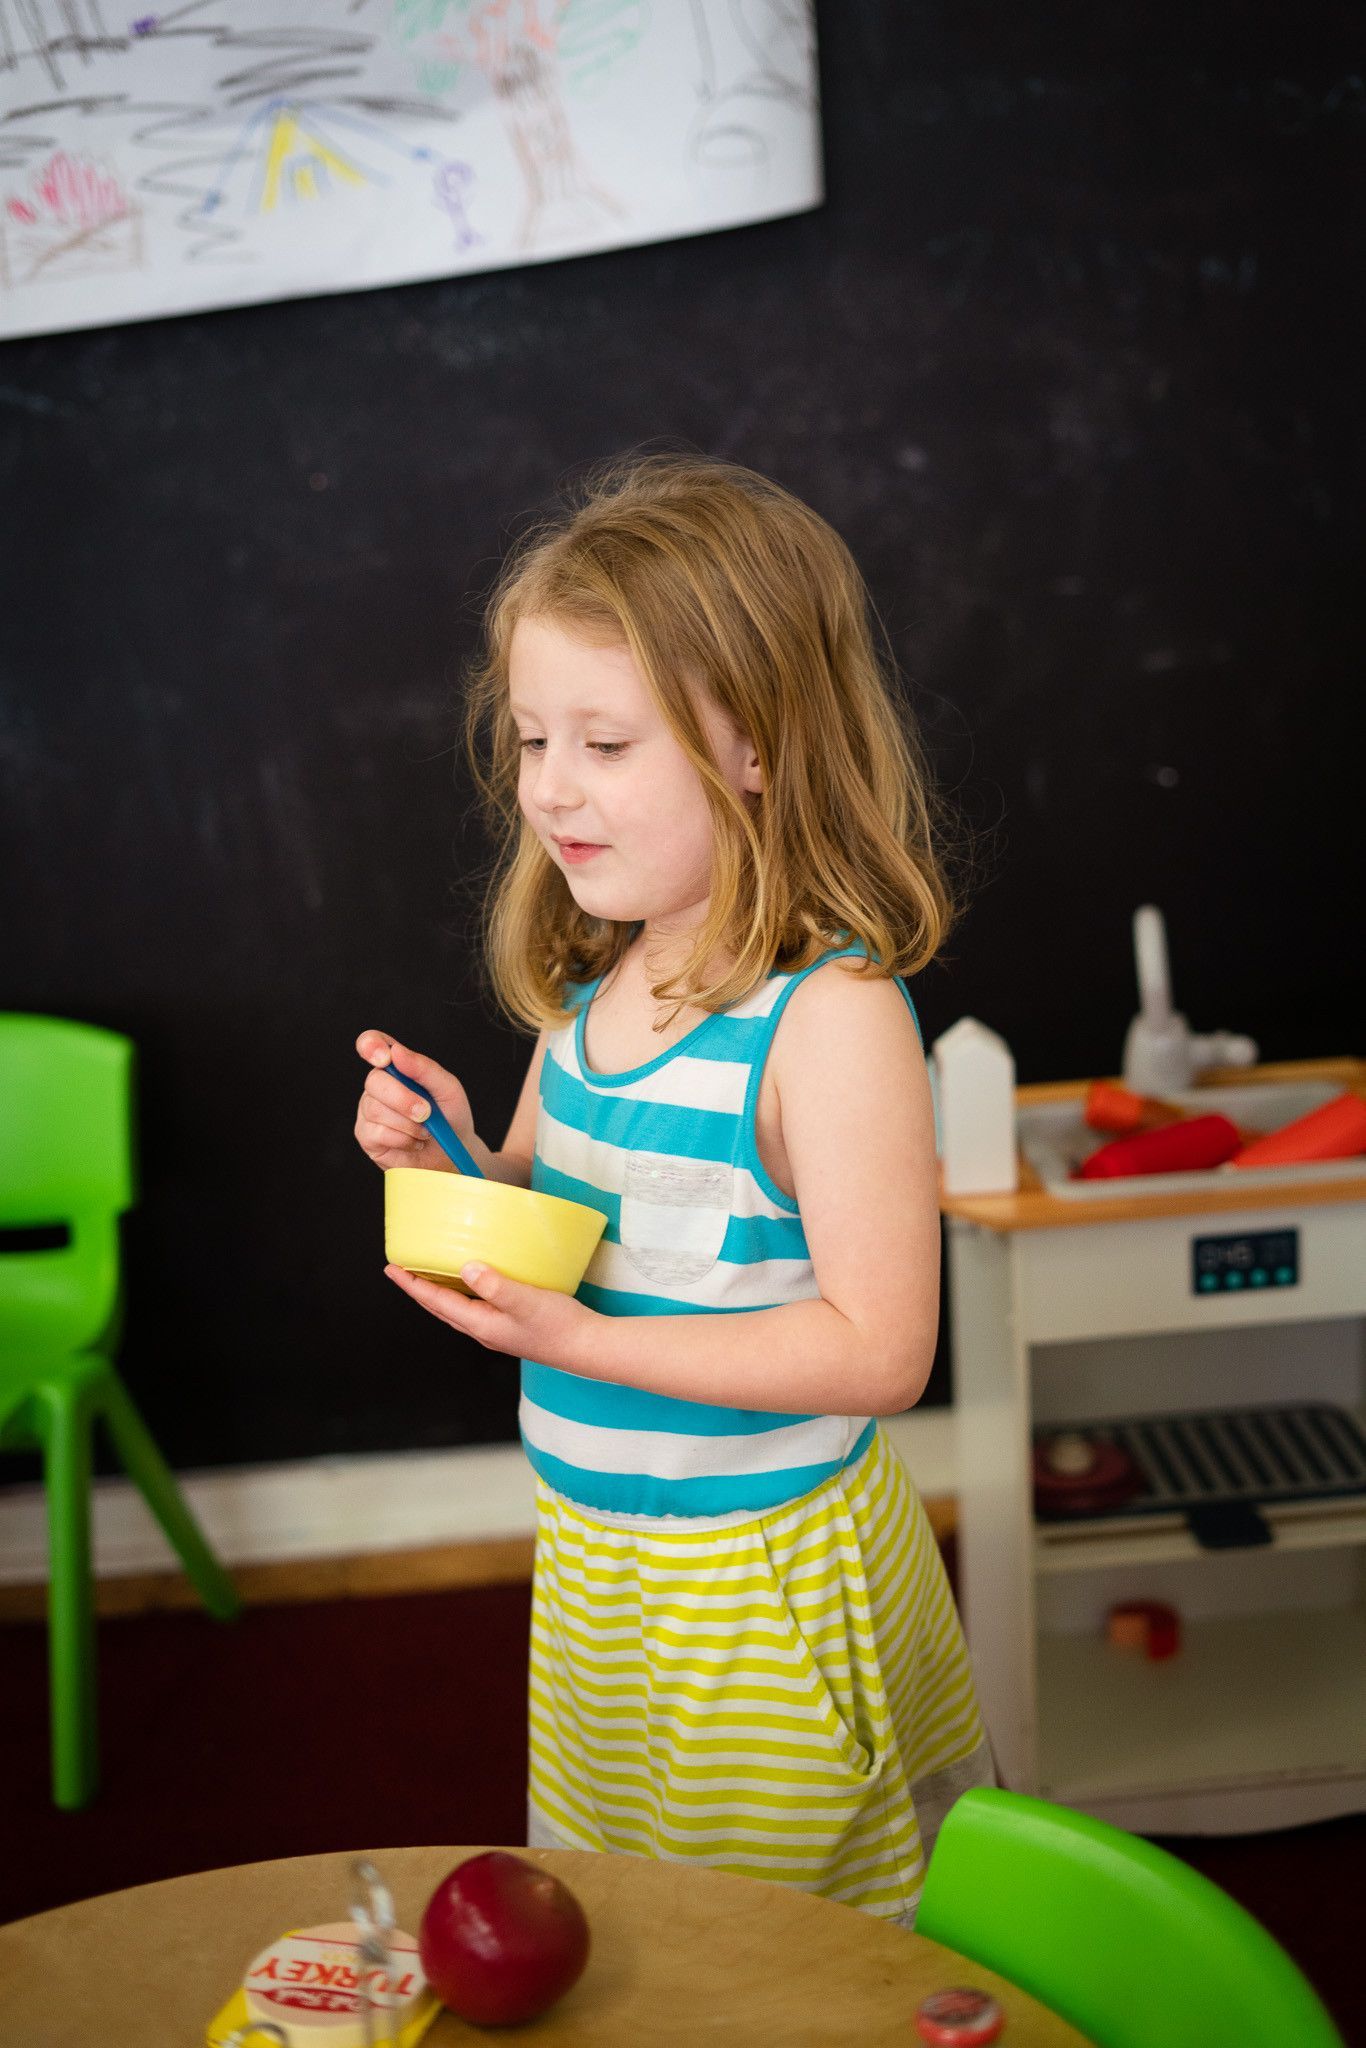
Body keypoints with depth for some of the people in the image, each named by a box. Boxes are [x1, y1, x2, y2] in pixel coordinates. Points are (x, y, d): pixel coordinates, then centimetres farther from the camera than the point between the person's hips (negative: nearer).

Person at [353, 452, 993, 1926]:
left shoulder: (830, 1013, -23)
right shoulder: (588, 987, 0)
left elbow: (879, 1351, -24)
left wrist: (581, 1340, -28)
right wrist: (454, 1165, -9)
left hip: (761, 1582, -7)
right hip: (586, 1550, 7)